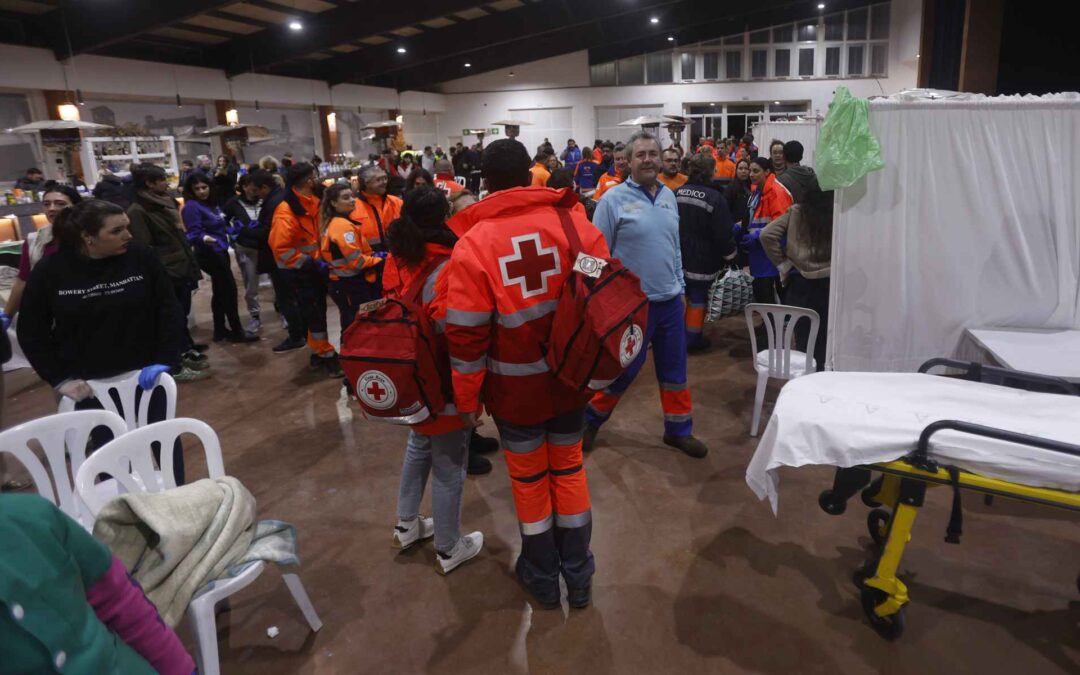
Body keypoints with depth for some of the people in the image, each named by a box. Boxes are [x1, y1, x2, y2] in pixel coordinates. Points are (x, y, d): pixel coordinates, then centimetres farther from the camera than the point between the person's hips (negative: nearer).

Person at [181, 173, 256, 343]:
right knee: (230, 290, -7)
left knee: (220, 292, 12)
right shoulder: (191, 207, -15)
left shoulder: (211, 203, 9)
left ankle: (220, 330, 20)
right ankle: (236, 331, 0)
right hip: (209, 253, -9)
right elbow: (194, 233, -23)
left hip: (220, 251, 9)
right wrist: (204, 239, -41)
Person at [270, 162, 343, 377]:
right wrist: (309, 263, -22)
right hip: (298, 270, -8)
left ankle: (319, 352, 29)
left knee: (318, 311, 16)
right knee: (314, 314, -2)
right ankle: (326, 356, 9)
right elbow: (280, 248, -24)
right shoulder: (286, 211, -21)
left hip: (314, 266, 8)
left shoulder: (312, 202, 5)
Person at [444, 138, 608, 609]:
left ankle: (543, 577, 35)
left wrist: (466, 398, -1)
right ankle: (579, 576, 34)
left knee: (528, 477, 16)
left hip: (516, 385, -3)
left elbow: (466, 334, -14)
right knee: (569, 468, 20)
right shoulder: (575, 221, -5)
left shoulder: (474, 241, -13)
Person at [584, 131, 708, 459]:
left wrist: (680, 286, 15)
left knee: (675, 370, 14)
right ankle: (589, 419, 29)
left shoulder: (668, 196, 8)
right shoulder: (614, 199, -11)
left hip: (670, 301, 6)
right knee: (622, 371, 6)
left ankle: (678, 430, 30)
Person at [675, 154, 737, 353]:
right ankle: (692, 338, 13)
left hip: (679, 257, 5)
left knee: (687, 295, 19)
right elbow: (722, 234, -15)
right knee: (698, 298, 5)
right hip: (703, 259, -5)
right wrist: (729, 254, 2)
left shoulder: (677, 193, -1)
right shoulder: (714, 197, -17)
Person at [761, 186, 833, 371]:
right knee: (825, 341, 9)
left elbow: (767, 235, -7)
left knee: (803, 341, 10)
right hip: (828, 284, -1)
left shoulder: (796, 212, -2)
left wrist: (782, 264, -1)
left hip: (800, 283, 1)